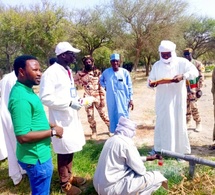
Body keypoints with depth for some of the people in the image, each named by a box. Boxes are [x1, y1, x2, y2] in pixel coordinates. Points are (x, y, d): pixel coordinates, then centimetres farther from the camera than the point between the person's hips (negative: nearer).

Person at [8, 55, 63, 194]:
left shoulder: (26, 90, 4)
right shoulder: (21, 98, -27)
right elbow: (23, 136, -30)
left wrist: (50, 125, 5)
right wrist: (52, 132, -20)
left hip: (39, 153, 9)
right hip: (36, 157, -9)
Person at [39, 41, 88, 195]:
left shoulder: (68, 71, 10)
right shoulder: (51, 72, -17)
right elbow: (46, 98, -22)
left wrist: (76, 100, 3)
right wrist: (70, 103, -23)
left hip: (71, 116, 8)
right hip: (61, 119, -8)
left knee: (70, 149, 19)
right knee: (64, 151, 5)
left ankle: (69, 176, 38)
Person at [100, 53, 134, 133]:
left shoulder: (125, 72, -5)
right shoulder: (106, 72, -3)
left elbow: (129, 87, -1)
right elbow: (101, 80, 19)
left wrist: (131, 99, -2)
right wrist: (105, 87, 5)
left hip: (123, 100, -1)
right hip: (111, 100, 2)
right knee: (113, 118, 10)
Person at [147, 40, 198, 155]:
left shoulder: (182, 62, -2)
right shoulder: (156, 65, 7)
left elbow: (195, 72, -12)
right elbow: (150, 79, 6)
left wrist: (183, 76, -31)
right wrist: (151, 84, -19)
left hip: (177, 99, -2)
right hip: (162, 100, 2)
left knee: (179, 123, 5)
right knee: (161, 123, 7)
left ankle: (181, 150, 18)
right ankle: (158, 148, 19)